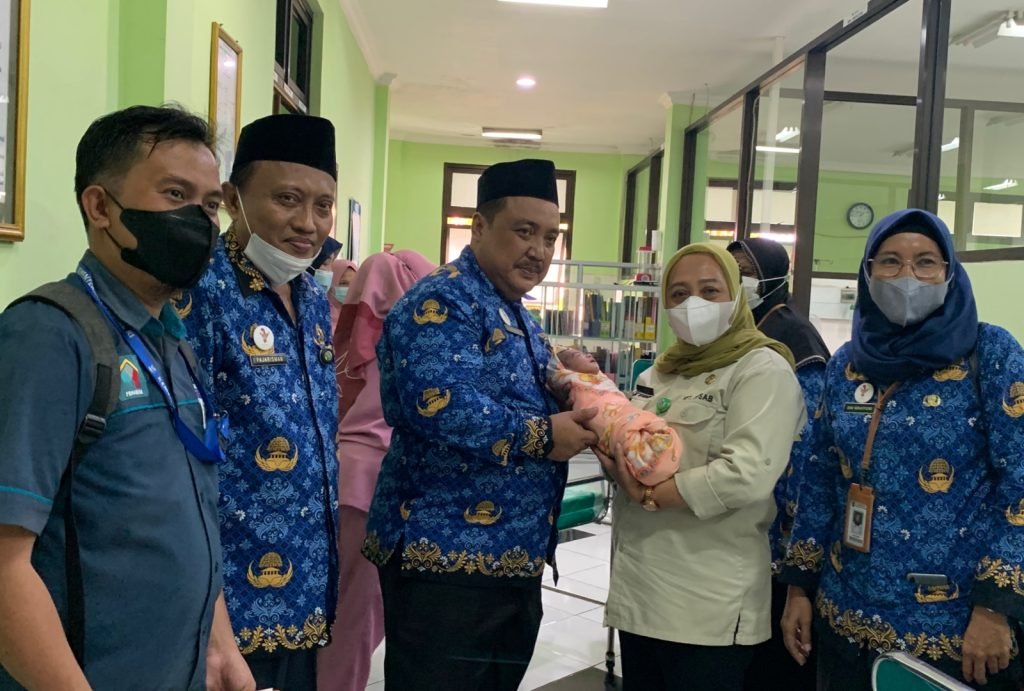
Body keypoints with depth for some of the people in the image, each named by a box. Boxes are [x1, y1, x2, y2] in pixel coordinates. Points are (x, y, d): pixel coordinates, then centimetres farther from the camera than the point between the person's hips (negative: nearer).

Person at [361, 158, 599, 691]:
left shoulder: (516, 315, 17)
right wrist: (541, 437, -21)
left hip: (515, 560, 10)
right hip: (445, 557, -9)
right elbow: (441, 405, -29)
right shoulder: (441, 302, -14)